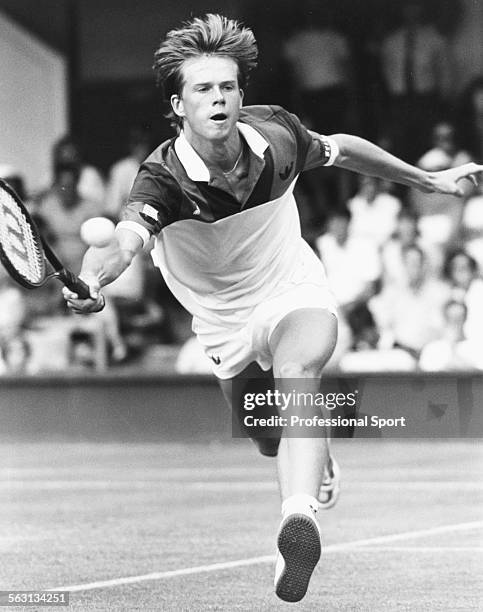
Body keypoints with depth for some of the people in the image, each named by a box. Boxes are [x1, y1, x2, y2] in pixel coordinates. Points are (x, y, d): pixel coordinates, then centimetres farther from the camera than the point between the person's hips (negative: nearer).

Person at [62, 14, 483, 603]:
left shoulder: (276, 134, -16)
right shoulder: (164, 178, -27)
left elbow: (342, 149, 6)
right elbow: (124, 239, -46)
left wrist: (427, 178, 18)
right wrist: (93, 275, -71)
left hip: (297, 295, -1)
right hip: (226, 326, 1)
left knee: (297, 372, -32)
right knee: (274, 443, 11)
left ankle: (300, 516, -53)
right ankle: (319, 458, 50)